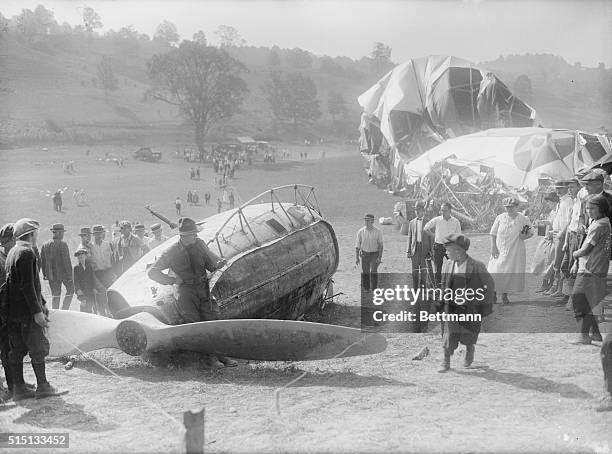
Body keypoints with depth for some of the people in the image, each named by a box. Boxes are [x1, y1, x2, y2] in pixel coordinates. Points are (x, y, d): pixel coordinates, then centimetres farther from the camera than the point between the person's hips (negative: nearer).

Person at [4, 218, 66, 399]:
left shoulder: (12, 253, 17)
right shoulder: (26, 253, -15)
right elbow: (27, 286, -22)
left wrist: (42, 303, 26)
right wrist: (37, 311, -21)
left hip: (13, 311, 10)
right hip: (26, 311, -9)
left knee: (18, 350, 10)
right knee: (38, 348, -2)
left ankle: (19, 388, 15)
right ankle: (42, 387, 4)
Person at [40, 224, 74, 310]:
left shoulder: (45, 245, 6)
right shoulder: (63, 244, -13)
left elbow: (42, 261, 11)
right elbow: (66, 261, -15)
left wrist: (44, 274, 18)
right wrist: (69, 274, -11)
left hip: (51, 274, 5)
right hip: (63, 272, -5)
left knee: (55, 295, 12)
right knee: (70, 290, 12)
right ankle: (64, 310, 3)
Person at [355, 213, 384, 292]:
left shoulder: (378, 232, -5)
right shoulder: (360, 231, -1)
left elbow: (380, 245, -2)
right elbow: (357, 245, 5)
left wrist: (380, 257, -9)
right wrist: (357, 257, 2)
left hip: (374, 254, -2)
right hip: (364, 254, 2)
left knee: (373, 272, -7)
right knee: (365, 272, 5)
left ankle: (374, 289, 0)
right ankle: (365, 288, 16)